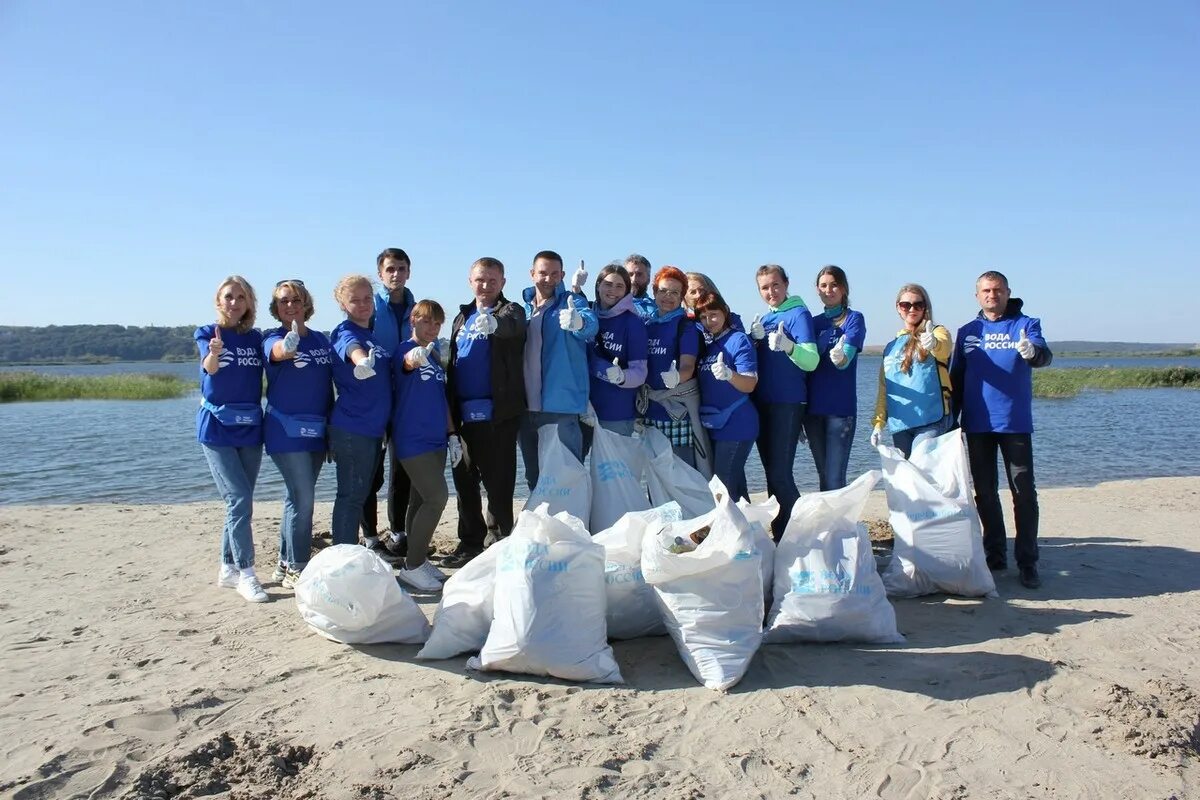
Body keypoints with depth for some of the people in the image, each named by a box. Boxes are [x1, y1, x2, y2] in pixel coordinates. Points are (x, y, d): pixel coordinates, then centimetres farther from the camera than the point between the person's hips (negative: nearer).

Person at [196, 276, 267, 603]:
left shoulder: (255, 338, 8)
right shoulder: (207, 333, -3)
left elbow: (261, 380, 6)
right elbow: (209, 367, -24)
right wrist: (214, 352, -44)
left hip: (250, 427, 4)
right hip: (217, 428, -4)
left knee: (240, 501, 9)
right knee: (239, 499, -12)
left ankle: (228, 569, 21)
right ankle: (246, 573, -6)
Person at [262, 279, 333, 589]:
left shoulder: (321, 340, 11)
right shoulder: (273, 338, -5)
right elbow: (280, 352, -31)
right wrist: (290, 342, -55)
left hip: (316, 431, 6)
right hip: (286, 431, -6)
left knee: (297, 498, 13)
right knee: (302, 499, -9)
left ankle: (285, 565, 24)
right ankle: (296, 569, 3)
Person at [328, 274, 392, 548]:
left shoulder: (373, 334, 14)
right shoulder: (345, 332, -11)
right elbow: (351, 347, -36)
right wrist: (362, 361, -57)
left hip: (374, 428, 8)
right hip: (351, 429, -8)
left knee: (360, 494, 15)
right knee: (351, 496, -4)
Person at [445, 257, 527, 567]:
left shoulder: (510, 311, 0)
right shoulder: (462, 318, 18)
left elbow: (512, 325, -25)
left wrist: (493, 323, -48)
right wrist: (450, 408, 13)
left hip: (498, 413, -6)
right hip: (464, 413, 6)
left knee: (498, 483, -3)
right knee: (463, 480, 12)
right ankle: (470, 543, 23)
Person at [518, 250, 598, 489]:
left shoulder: (571, 302, -4)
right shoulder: (523, 307, 11)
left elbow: (591, 323, -26)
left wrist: (579, 322, -49)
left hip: (561, 407, -5)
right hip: (526, 407, 5)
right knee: (533, 477, 16)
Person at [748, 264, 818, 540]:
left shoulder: (798, 313, -6)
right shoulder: (762, 319, 15)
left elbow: (811, 362, -15)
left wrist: (789, 346, -35)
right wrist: (755, 339, -2)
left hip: (788, 404, -7)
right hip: (762, 404, 7)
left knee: (781, 474, -10)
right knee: (771, 473, 12)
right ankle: (779, 535, 20)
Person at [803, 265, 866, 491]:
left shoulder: (853, 319, 0)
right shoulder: (813, 323, 13)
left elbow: (845, 360, -15)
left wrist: (840, 357, -38)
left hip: (841, 408, -5)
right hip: (813, 408, 5)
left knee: (835, 479, -9)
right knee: (823, 477, 10)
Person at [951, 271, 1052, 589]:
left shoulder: (1026, 324, 2)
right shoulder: (967, 332, 11)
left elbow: (1044, 355, -17)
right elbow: (955, 380, 13)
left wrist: (1033, 351, -40)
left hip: (1015, 423, -3)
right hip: (977, 424, 3)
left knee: (1024, 492, -3)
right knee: (984, 492, 10)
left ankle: (1027, 563, 4)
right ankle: (995, 555, 22)